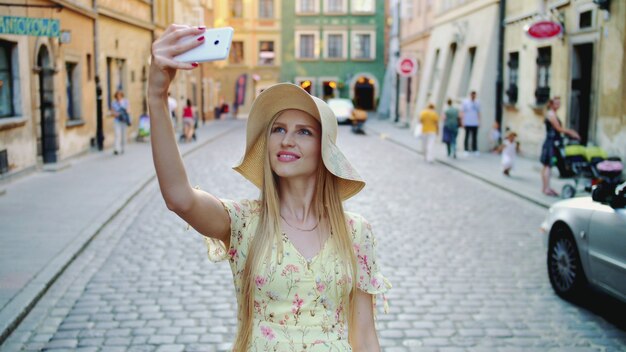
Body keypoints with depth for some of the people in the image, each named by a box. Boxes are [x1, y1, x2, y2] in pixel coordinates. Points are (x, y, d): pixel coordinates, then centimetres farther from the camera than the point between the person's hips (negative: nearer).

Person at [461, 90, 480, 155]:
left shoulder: (477, 103, 8)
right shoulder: (465, 102, -3)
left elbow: (478, 113, 15)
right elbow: (462, 112, -2)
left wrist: (479, 122, 11)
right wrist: (462, 122, -8)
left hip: (475, 124, 3)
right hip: (467, 123, -3)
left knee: (475, 137, 6)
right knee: (467, 136, 1)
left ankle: (475, 150, 11)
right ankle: (466, 150, 6)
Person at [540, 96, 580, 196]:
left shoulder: (553, 114, 18)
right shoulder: (551, 114, -12)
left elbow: (559, 128, 17)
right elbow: (558, 128, -15)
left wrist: (569, 132, 6)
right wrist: (571, 133, -7)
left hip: (553, 143, 10)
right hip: (550, 143, -10)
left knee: (547, 166, 12)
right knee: (548, 166, -8)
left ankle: (546, 188, 17)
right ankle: (546, 189, -7)